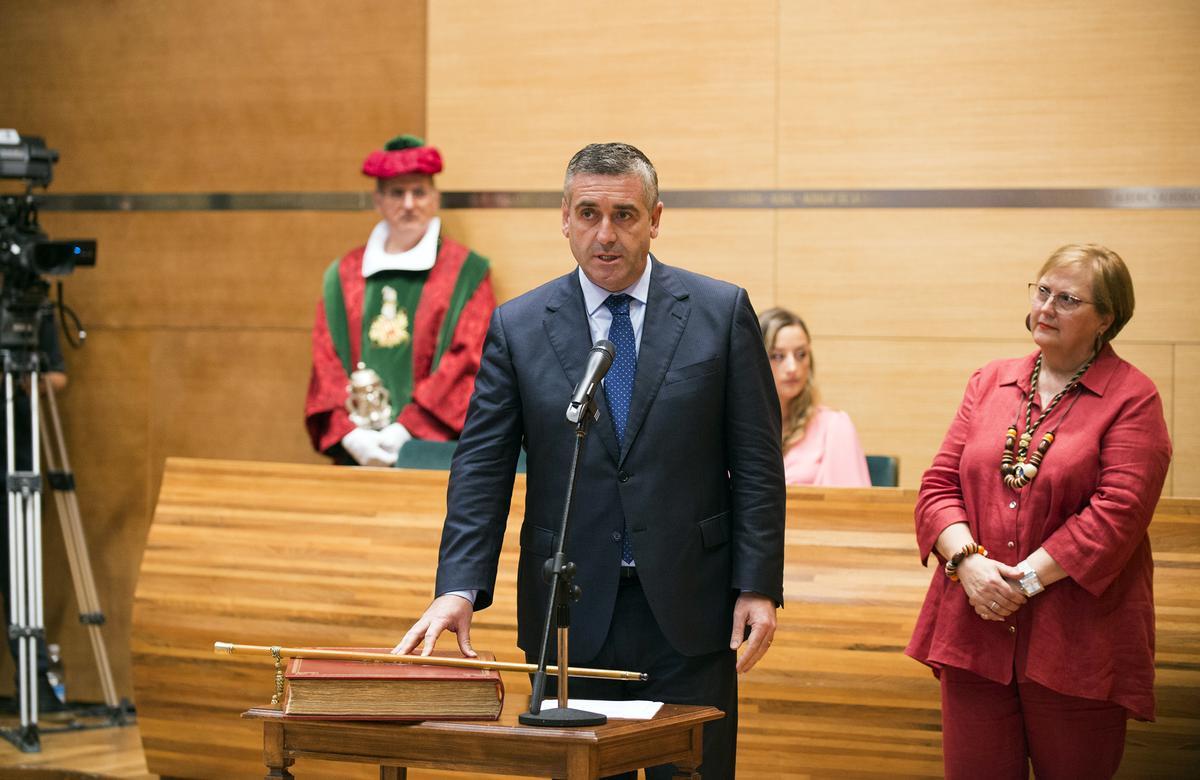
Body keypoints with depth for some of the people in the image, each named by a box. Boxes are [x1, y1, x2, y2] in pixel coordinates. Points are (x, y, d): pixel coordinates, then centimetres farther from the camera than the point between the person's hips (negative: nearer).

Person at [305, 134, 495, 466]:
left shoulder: (466, 273, 5)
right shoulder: (345, 275, 15)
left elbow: (469, 362, -4)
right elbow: (326, 364, 8)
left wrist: (407, 429, -14)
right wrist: (349, 433, -9)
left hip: (432, 449, -2)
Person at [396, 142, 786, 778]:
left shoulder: (722, 312, 1)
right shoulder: (518, 327, 3)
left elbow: (756, 463, 1)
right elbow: (481, 468, -1)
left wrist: (759, 586, -5)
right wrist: (459, 589, -13)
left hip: (688, 610, -1)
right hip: (571, 616, 1)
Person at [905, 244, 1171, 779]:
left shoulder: (1132, 399, -2)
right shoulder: (989, 384, 14)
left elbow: (1117, 513, -12)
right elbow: (939, 484, 9)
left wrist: (1027, 578, -15)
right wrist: (967, 561, -10)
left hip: (1075, 646, -4)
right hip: (976, 629, 4)